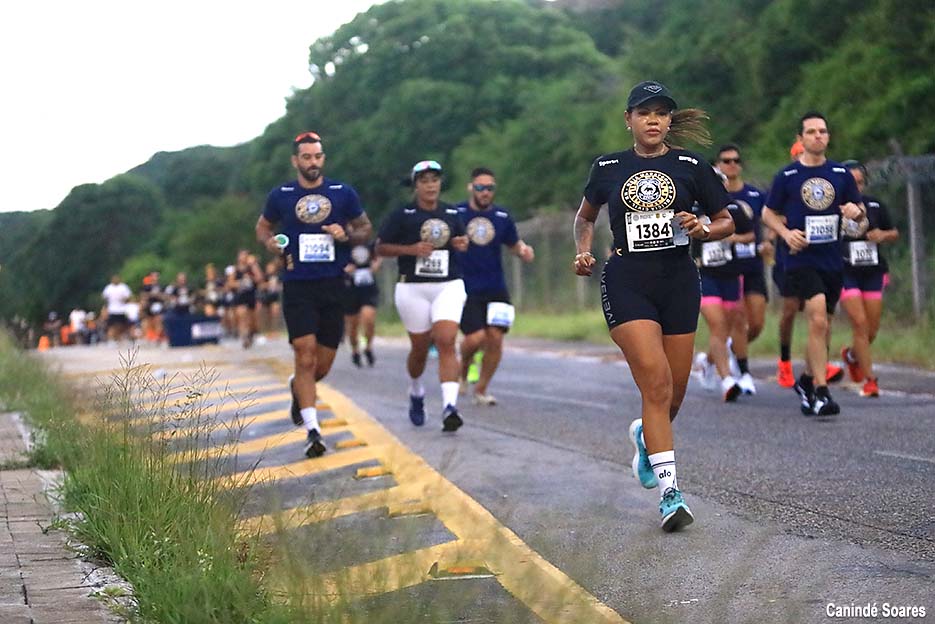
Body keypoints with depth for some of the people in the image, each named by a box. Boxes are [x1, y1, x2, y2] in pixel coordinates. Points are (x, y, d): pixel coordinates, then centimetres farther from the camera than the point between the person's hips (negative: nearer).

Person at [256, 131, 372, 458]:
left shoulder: (343, 193, 5)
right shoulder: (280, 195, 4)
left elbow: (365, 228, 14)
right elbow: (262, 226, 18)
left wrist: (347, 235, -8)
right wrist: (269, 242, -4)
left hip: (333, 286, 2)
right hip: (297, 287, -2)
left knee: (323, 366, 8)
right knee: (306, 358, -12)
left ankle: (297, 386, 43)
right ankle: (312, 431, -8)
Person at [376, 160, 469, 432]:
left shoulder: (452, 214, 10)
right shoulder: (401, 215, -1)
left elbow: (460, 240, 25)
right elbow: (380, 247, -1)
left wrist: (463, 244, 0)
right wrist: (411, 249, -15)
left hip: (449, 286, 1)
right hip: (413, 289, -1)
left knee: (446, 343, -16)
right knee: (419, 348, 8)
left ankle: (450, 407, -25)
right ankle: (416, 394, 39)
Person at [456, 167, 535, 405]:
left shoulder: (503, 217, 6)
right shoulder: (456, 214, -3)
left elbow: (514, 244, 19)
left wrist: (524, 251, -3)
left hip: (495, 288, 3)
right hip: (465, 288, -3)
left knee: (495, 338, -5)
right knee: (475, 338, -14)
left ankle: (481, 390, 12)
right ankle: (463, 369, 20)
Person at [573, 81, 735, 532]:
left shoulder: (690, 166, 5)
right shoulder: (608, 168, 7)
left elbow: (727, 222, 10)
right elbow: (585, 216, 23)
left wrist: (703, 230, -11)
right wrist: (583, 252, 5)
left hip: (679, 282, 2)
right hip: (626, 283, -2)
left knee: (674, 393, 7)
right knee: (656, 381, -17)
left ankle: (645, 436, 42)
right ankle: (669, 490, -16)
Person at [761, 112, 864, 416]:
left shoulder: (841, 173, 8)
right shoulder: (787, 175, -1)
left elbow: (860, 212, 15)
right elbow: (768, 213, 7)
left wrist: (856, 211, -9)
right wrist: (786, 233, -12)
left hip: (832, 260, 4)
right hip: (802, 260, -4)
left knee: (821, 327, 13)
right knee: (818, 321, -19)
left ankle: (807, 380, 34)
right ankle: (820, 392, -17)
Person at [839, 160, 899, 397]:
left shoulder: (875, 205, 5)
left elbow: (894, 234, 16)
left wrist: (883, 235, -5)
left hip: (873, 272, 4)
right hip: (845, 273, -4)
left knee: (872, 328, 6)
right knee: (859, 323, -13)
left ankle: (851, 355, 39)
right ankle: (869, 380, -5)